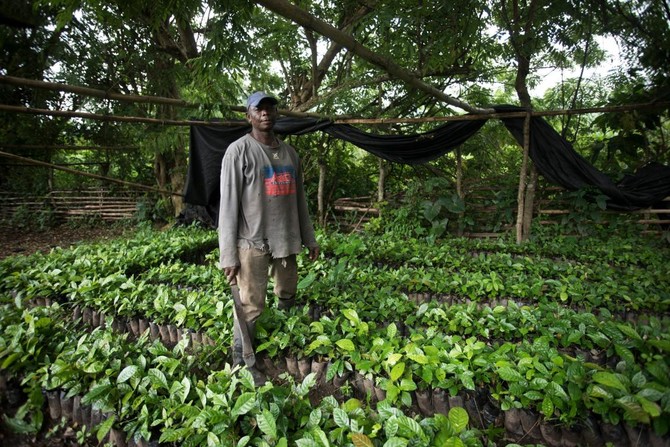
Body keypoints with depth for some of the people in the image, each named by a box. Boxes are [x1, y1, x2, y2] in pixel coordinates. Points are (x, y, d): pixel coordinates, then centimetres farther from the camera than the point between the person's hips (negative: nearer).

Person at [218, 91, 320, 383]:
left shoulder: (290, 152, 12)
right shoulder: (239, 150, -6)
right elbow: (228, 204, -9)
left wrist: (309, 238, 15)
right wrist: (228, 255, -13)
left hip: (286, 239, 6)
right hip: (252, 242, -6)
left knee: (287, 296, 15)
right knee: (251, 305, -2)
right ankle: (242, 363, 16)